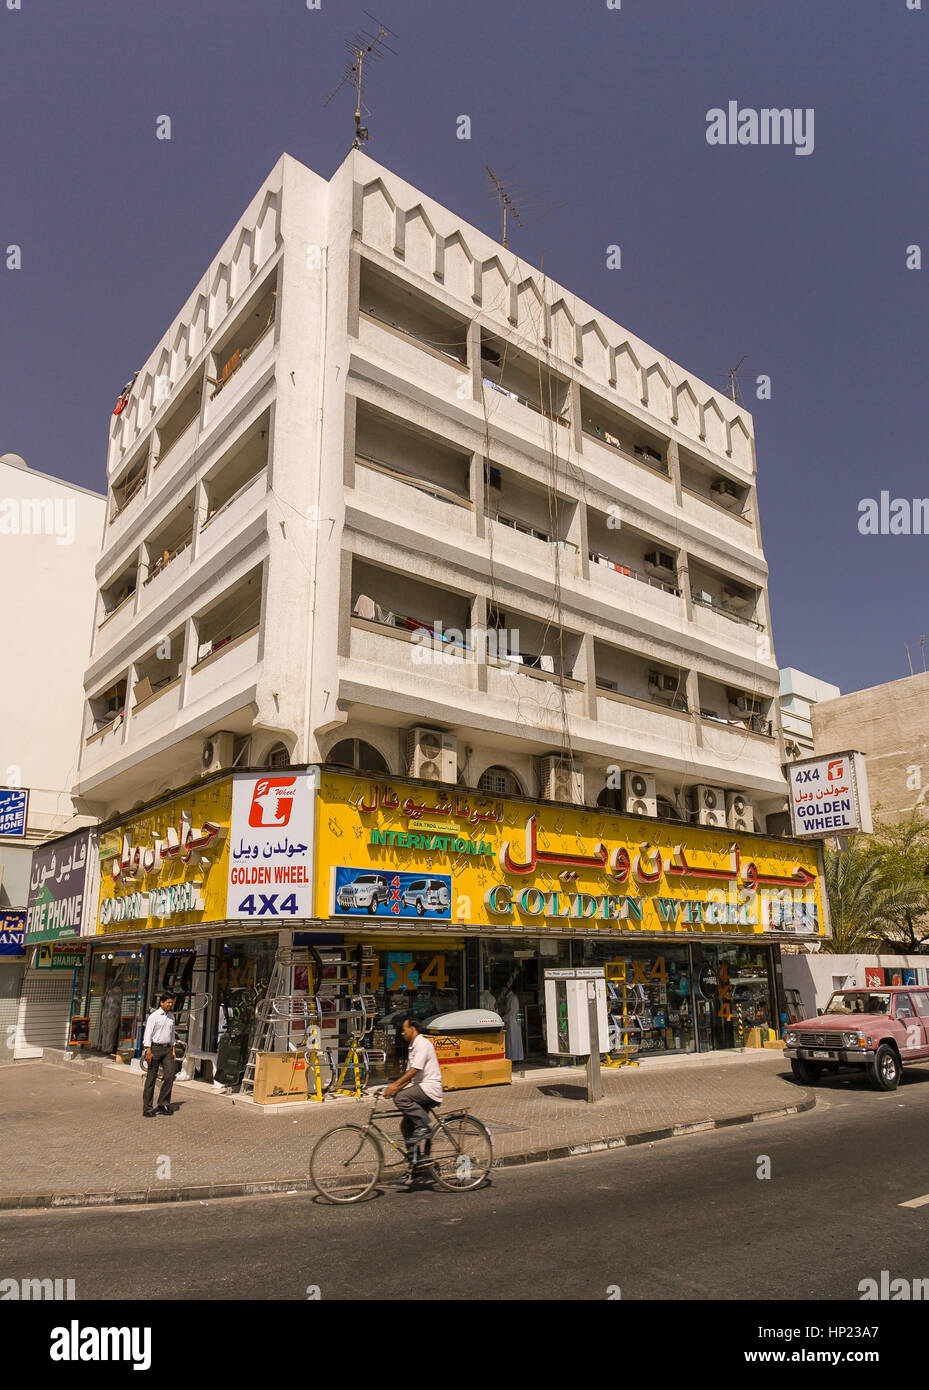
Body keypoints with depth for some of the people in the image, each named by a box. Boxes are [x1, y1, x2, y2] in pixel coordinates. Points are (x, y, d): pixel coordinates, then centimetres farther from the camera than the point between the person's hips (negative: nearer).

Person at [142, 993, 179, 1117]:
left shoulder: (171, 1017, 13)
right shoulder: (154, 1016, -6)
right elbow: (148, 1033, -10)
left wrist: (173, 1051, 15)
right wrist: (148, 1051, -16)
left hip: (167, 1049, 5)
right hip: (155, 1047, -5)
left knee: (170, 1075, -6)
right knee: (151, 1078, 0)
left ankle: (163, 1104, 3)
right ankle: (147, 1108, 7)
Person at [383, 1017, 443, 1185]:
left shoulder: (423, 1044, -10)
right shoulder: (414, 1047, 21)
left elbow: (414, 1070, -20)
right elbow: (410, 1075, 21)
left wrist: (395, 1086, -22)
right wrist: (394, 1087, 8)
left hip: (430, 1089, -10)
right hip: (421, 1090, 10)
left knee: (401, 1098, -28)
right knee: (406, 1126, 4)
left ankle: (423, 1127, -16)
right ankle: (415, 1166, 11)